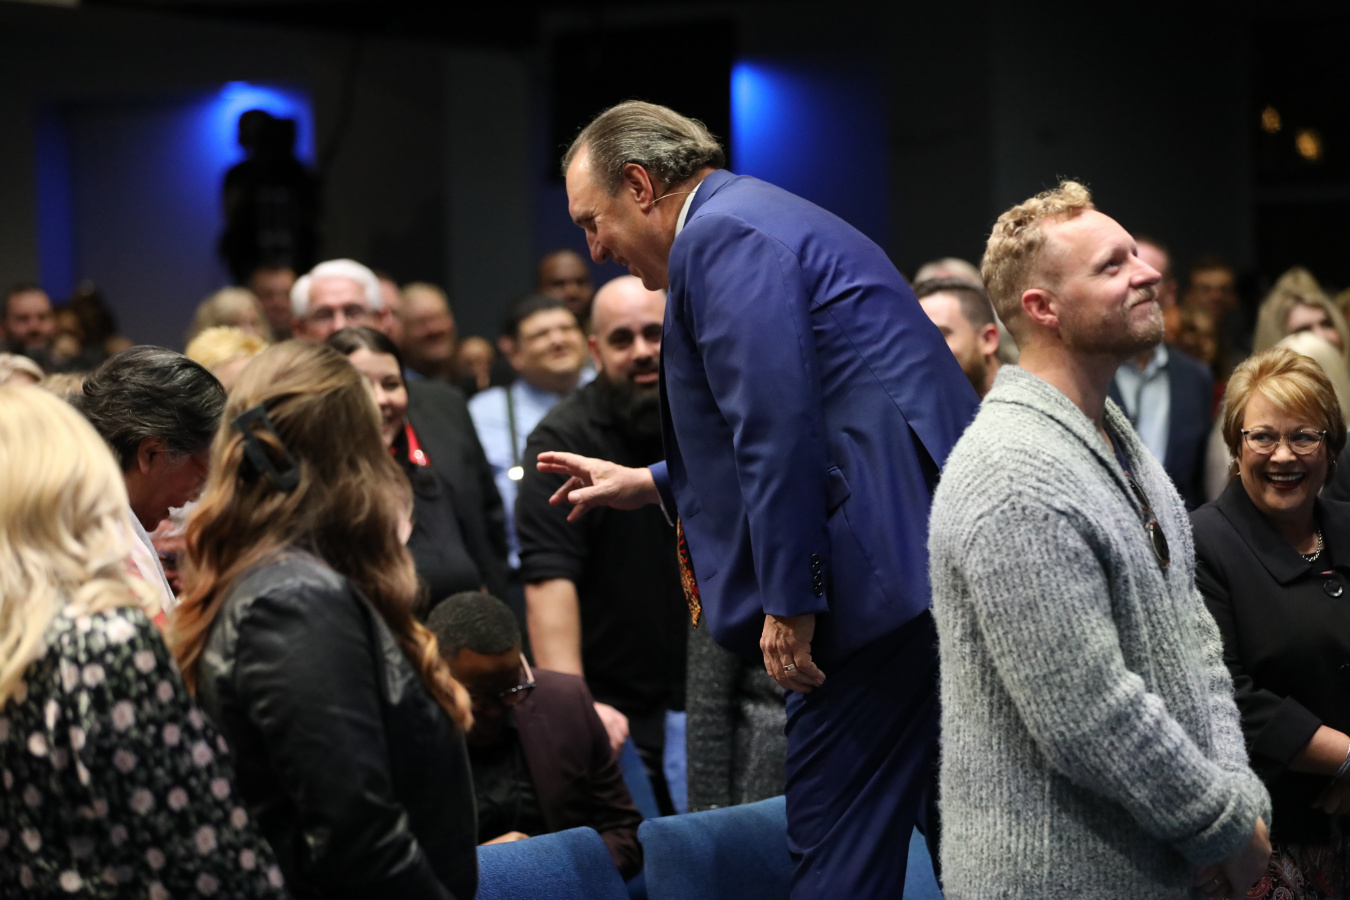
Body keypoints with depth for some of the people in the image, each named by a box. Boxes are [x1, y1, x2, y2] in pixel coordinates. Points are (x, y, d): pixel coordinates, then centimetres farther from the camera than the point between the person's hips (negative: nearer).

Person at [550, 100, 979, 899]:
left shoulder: (718, 236, -10)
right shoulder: (763, 220, 22)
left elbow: (777, 426, -20)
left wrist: (789, 604, -18)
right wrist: (655, 484, 32)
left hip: (885, 575, -11)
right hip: (934, 556, 11)